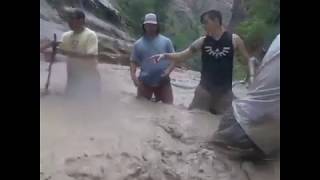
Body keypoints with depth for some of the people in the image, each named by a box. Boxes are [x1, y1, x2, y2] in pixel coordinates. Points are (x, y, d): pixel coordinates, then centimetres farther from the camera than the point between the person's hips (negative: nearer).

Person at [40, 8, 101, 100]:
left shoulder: (90, 35, -13)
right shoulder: (66, 35, 6)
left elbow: (91, 56, -22)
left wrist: (68, 53, -25)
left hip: (88, 79, -6)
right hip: (73, 77, 7)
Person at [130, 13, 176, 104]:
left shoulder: (166, 41, 3)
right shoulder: (138, 43, 5)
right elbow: (133, 61, 6)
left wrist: (168, 70, -15)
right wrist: (133, 75, -11)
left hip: (163, 82, 0)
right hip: (145, 82, 1)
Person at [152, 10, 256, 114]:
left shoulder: (234, 39, -3)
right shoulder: (203, 41, 1)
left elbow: (248, 59, 4)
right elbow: (183, 56, 0)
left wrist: (252, 76, -12)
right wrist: (165, 55, -15)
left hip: (225, 91, -1)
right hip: (205, 88, 1)